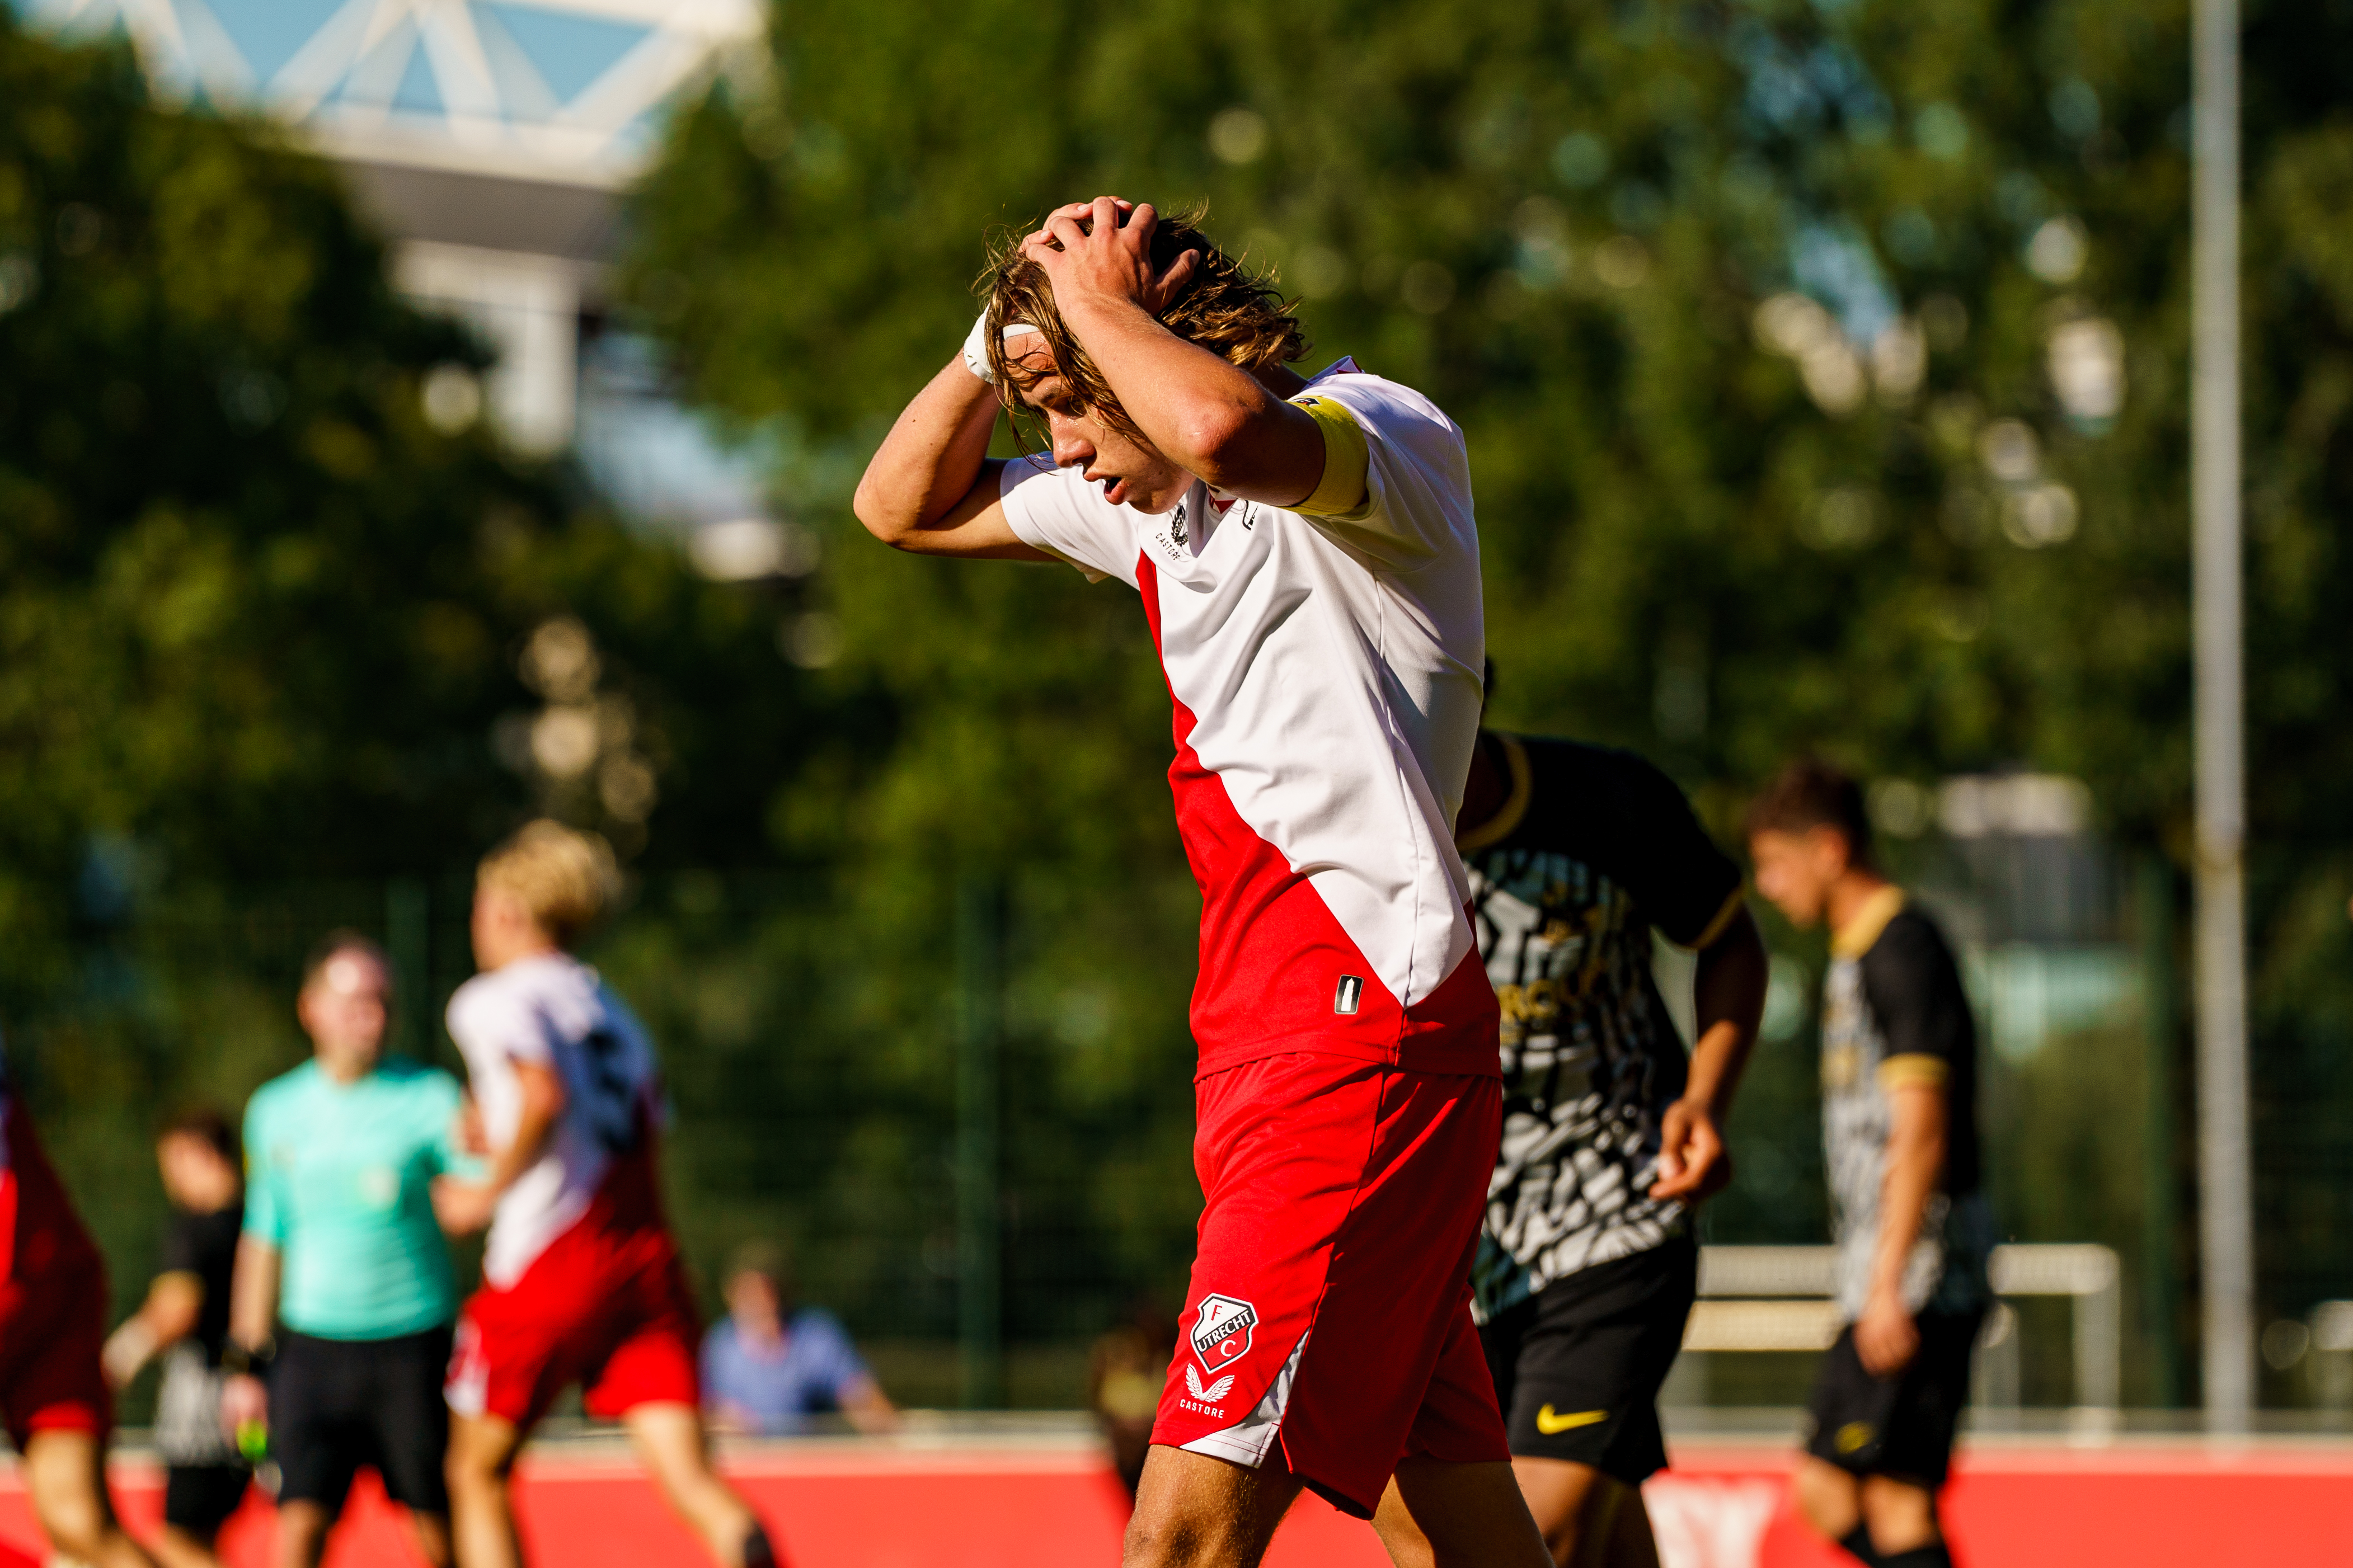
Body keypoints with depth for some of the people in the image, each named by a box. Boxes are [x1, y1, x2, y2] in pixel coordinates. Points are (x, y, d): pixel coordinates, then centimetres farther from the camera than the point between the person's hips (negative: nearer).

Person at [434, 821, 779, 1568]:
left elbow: (545, 1094, -19)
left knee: (478, 1470, 14)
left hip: (547, 1261, -5)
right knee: (689, 1477, -9)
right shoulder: (609, 1008, 22)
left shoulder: (491, 1000, -1)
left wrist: (490, 1191, -7)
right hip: (647, 1259, 5)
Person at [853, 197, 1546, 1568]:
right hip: (1270, 1044, 9)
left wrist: (1095, 303, -13)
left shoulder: (1386, 435, -8)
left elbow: (1223, 429, -32)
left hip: (1363, 1032, -9)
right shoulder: (1153, 508, 18)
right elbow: (905, 506, 27)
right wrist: (1005, 335, 10)